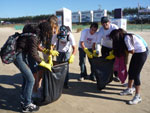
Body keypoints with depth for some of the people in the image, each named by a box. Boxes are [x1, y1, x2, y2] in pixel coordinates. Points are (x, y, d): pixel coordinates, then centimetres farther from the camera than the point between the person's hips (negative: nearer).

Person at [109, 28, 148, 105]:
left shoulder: (127, 38, -24)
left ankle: (138, 97, 1)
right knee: (130, 72, 12)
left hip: (141, 53, -9)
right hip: (136, 53, 9)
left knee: (135, 74, -7)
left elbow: (131, 51, -20)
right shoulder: (124, 37, 4)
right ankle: (129, 89, 28)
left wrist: (125, 50, -4)